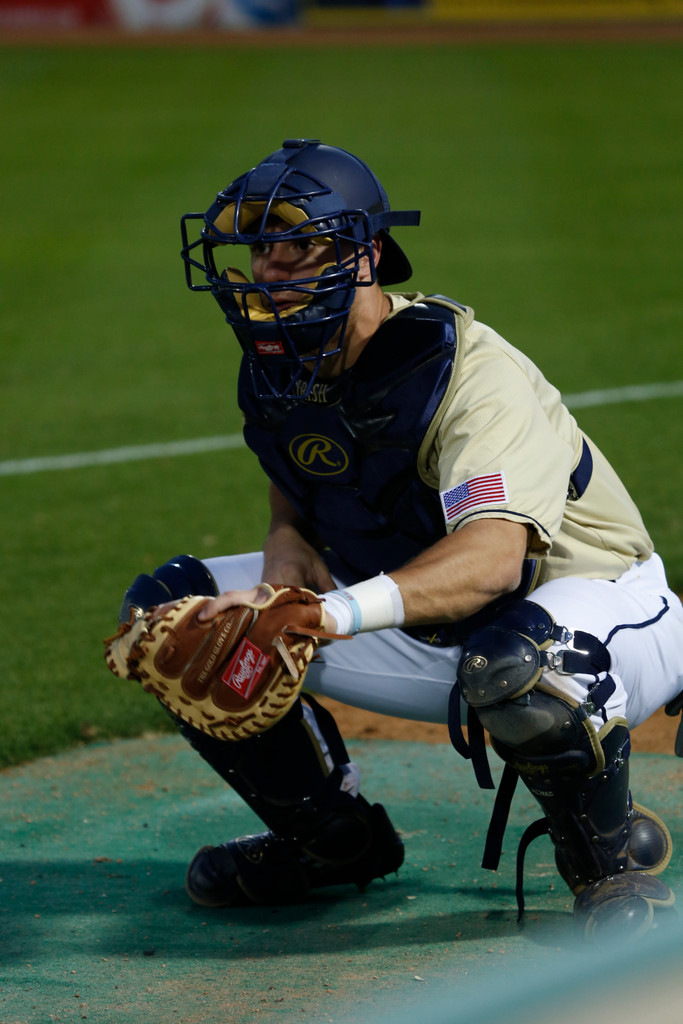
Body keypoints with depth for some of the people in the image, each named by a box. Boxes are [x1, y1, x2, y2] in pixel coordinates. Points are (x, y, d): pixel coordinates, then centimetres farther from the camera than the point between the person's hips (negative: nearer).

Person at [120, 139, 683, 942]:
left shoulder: (471, 376, -30)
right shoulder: (278, 374, -6)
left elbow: (492, 558, -45)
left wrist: (328, 612, -58)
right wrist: (287, 541, -9)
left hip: (599, 605, -8)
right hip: (429, 635, 8)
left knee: (512, 659, -45)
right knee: (171, 609, -2)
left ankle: (611, 859, -13)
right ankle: (335, 838, 15)